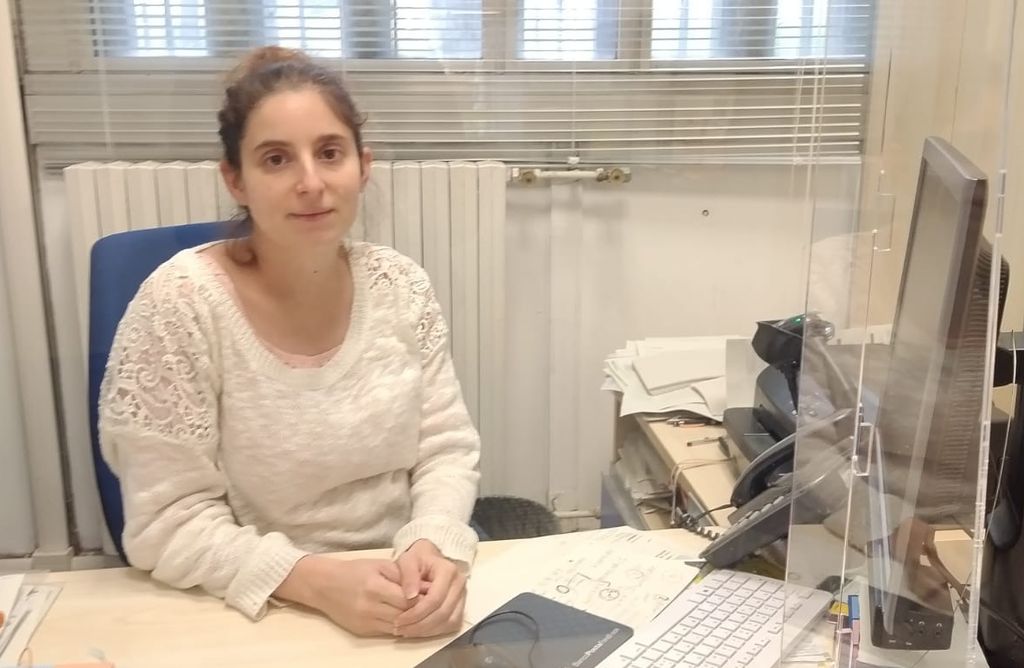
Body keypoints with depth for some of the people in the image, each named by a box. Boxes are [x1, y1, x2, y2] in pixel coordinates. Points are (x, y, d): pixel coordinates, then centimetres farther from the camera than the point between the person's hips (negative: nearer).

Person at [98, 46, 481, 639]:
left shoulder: (401, 285, -3)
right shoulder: (181, 303, -14)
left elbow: (446, 449, 1)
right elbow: (168, 521, -13)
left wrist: (435, 546, -18)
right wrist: (314, 580, -25)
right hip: (251, 617, -2)